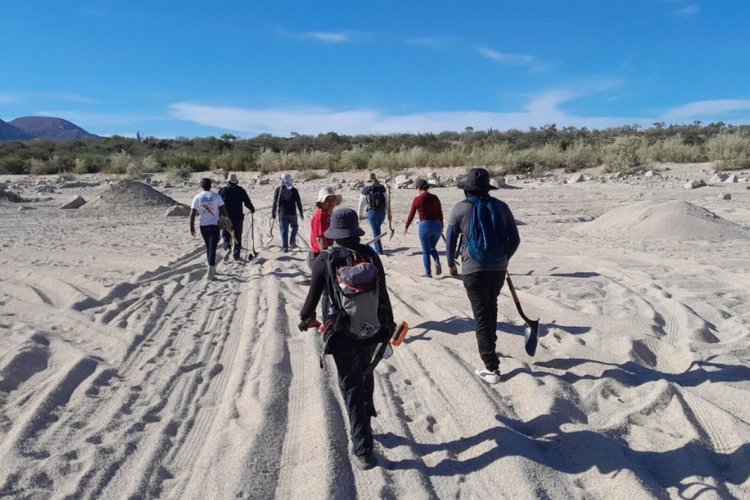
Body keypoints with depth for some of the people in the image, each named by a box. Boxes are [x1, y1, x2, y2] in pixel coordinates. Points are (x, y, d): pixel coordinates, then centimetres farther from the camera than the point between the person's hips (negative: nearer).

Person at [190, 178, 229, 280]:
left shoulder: (197, 197, -1)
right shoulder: (216, 196, -4)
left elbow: (192, 214, -3)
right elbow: (223, 210, -5)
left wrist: (192, 227, 6)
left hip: (203, 226, 2)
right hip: (214, 225, -2)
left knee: (208, 247, 18)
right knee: (212, 247, -3)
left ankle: (212, 269, 29)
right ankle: (210, 271, -12)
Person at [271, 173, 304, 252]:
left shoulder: (278, 190, 0)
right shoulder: (294, 190, 1)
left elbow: (275, 202, -2)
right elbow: (298, 202, 3)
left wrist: (273, 213, 4)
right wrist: (301, 213, 11)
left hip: (282, 213, 0)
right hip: (292, 213, 0)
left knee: (284, 230, 2)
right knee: (294, 227, 21)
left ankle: (285, 247, 1)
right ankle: (292, 242, 7)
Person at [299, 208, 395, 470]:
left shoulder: (324, 260, -13)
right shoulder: (370, 255, -5)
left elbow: (313, 296, -7)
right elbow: (383, 295, -2)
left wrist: (306, 317, 15)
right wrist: (389, 325, 12)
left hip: (343, 335, -3)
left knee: (351, 389, 7)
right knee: (365, 375, 28)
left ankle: (363, 451, 10)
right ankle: (364, 422, 46)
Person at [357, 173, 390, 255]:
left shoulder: (365, 190, 1)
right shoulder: (382, 188, 7)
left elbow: (361, 203, 6)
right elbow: (387, 201, 5)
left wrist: (359, 215, 16)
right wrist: (389, 213, 9)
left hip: (372, 212, -3)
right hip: (382, 212, 3)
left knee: (376, 231, 5)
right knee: (377, 229, 22)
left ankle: (379, 251, 4)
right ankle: (377, 248, 26)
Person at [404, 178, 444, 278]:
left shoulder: (417, 199, -4)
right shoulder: (435, 198, 6)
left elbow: (411, 214, 2)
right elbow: (440, 214, 10)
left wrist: (406, 226, 15)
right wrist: (441, 227, 22)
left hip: (425, 225, -4)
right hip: (437, 225, 4)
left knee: (426, 251, 8)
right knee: (432, 247, 22)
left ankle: (428, 273, 10)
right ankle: (437, 262, -4)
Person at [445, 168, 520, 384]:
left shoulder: (460, 208, -5)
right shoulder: (501, 206, 2)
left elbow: (450, 240, 1)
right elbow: (515, 240, 6)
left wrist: (451, 264, 17)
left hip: (474, 269, -3)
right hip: (498, 268, 3)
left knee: (481, 314, 1)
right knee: (491, 307, 25)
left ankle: (491, 368, 0)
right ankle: (490, 344, 43)